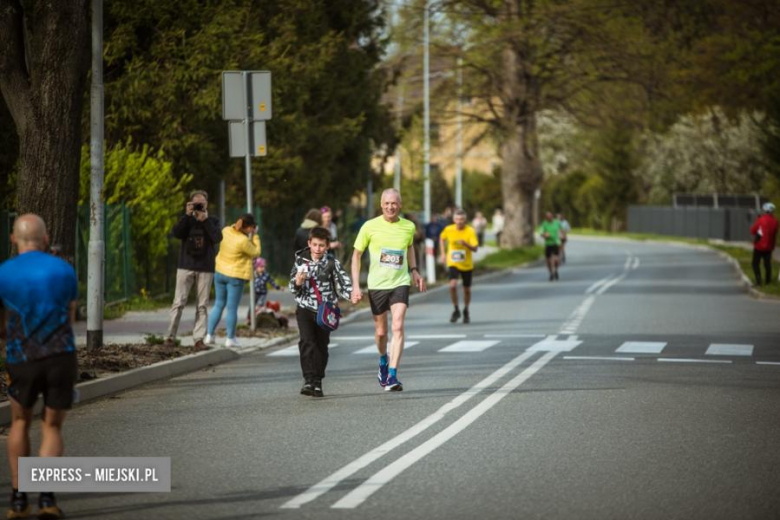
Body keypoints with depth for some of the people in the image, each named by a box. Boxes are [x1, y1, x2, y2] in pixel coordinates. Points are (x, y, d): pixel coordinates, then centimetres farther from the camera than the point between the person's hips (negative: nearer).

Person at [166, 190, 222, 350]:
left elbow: (217, 238, -10)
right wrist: (187, 215, -16)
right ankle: (170, 336, 0)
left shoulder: (212, 221, 8)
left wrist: (205, 220, -14)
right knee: (179, 303, -4)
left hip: (205, 269, 0)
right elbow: (176, 233, -10)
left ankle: (198, 338, 0)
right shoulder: (187, 220, 8)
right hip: (186, 267, 0)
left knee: (202, 305, -1)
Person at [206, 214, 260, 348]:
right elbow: (256, 253, -10)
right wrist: (255, 236, -4)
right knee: (232, 307, 3)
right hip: (235, 276, -6)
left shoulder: (226, 231, -7)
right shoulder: (243, 241, -25)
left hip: (220, 272, 6)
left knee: (218, 304, 15)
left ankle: (209, 335, 15)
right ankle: (230, 339, 10)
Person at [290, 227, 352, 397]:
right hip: (305, 308, -1)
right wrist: (297, 282, -18)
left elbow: (343, 281, -6)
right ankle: (308, 380, -17)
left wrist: (351, 294, -25)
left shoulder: (332, 262, -2)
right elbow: (293, 288, 5)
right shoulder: (301, 261, 0)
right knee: (307, 343, -15)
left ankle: (317, 383, 15)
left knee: (322, 346, 5)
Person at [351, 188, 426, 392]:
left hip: (400, 283, 0)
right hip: (376, 284, 0)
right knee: (381, 331, 10)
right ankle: (383, 360, 42)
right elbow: (356, 255, 2)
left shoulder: (408, 227, 0)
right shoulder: (370, 227, -6)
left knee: (398, 328, -16)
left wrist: (414, 270, 13)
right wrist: (355, 286, -4)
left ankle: (392, 375, -17)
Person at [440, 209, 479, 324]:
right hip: (453, 263, 0)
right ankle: (456, 310, -1)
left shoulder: (470, 231, -13)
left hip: (467, 265, 0)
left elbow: (475, 248, -19)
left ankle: (466, 311, 36)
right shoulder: (448, 229, -7)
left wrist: (465, 244, -38)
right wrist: (443, 253, 8)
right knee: (453, 285, -21)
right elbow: (442, 238, 15)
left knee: (467, 289, 11)